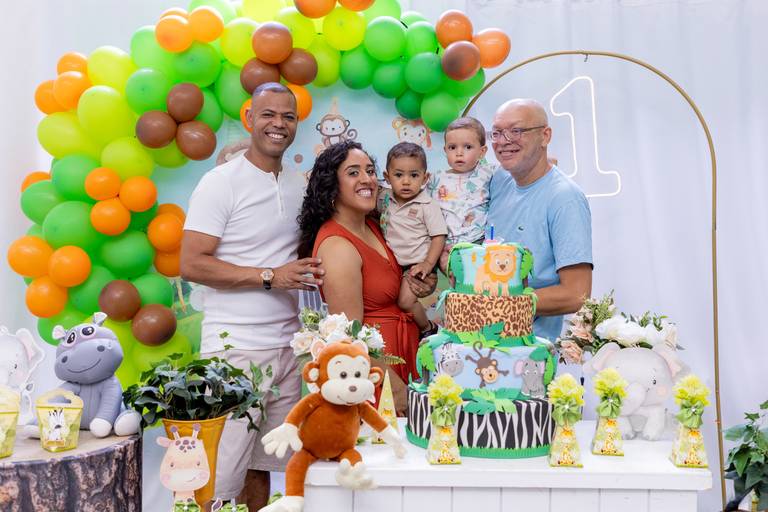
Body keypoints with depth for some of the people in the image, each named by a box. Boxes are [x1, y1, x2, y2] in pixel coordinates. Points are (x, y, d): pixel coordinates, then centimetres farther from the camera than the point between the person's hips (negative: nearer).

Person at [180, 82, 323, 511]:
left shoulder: (300, 186, 13)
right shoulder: (221, 182, -6)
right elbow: (192, 264, -13)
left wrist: (314, 270, 3)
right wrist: (270, 276, -17)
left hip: (287, 345, 6)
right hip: (235, 346, -6)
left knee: (260, 468, 11)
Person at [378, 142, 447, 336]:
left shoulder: (427, 206, -13)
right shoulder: (384, 197, 1)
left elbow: (439, 236, -11)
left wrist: (428, 264, -17)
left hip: (417, 263, -6)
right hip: (392, 262, 6)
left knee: (405, 300, -18)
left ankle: (428, 328, 7)